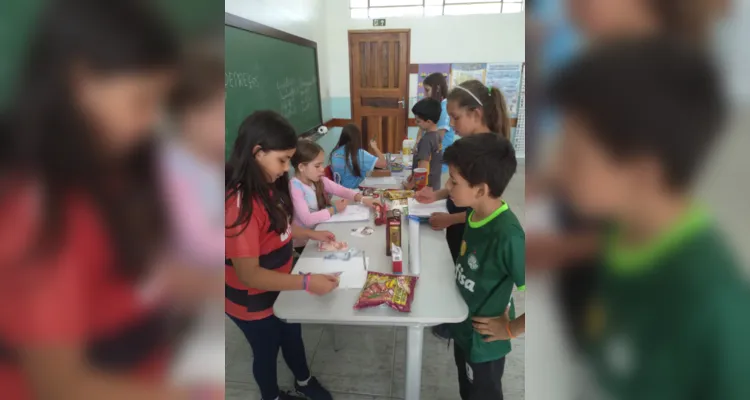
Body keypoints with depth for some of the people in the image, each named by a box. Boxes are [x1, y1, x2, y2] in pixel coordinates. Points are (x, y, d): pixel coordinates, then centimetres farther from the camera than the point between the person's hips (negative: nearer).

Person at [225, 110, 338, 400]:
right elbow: (248, 274, -35)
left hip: (279, 287, 8)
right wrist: (307, 283, -36)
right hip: (253, 301, -8)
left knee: (292, 337, 28)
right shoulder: (241, 203, -35)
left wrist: (311, 234, -2)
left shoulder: (267, 187, -6)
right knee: (267, 350, 19)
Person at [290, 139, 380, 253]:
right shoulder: (295, 187, -23)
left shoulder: (319, 180, 0)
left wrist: (362, 199, -15)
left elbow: (341, 190, 0)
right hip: (304, 242, -7)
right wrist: (333, 209, -23)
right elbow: (307, 219, -31)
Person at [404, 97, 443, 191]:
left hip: (425, 188, -8)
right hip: (434, 186, 8)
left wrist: (411, 184, -11)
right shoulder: (437, 136, 4)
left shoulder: (426, 139, -22)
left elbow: (423, 168, -22)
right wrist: (414, 175, 15)